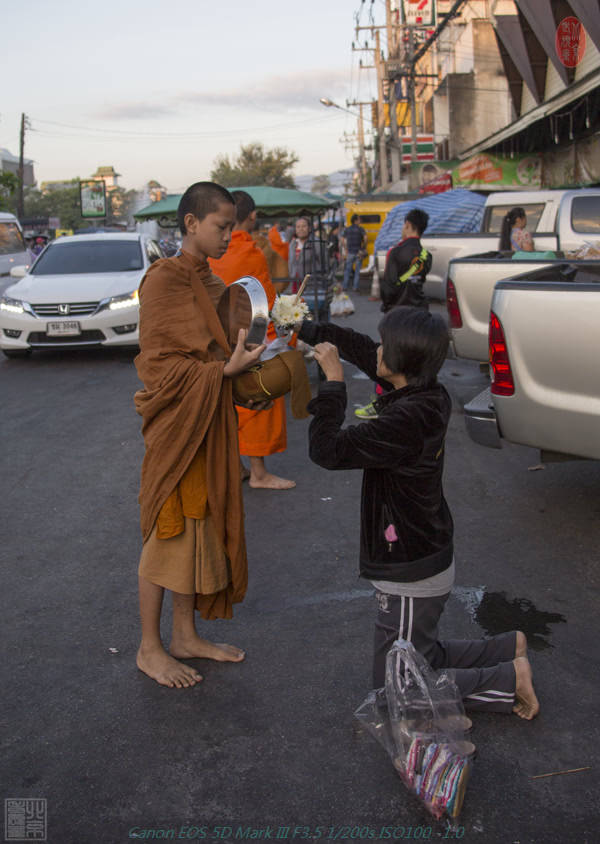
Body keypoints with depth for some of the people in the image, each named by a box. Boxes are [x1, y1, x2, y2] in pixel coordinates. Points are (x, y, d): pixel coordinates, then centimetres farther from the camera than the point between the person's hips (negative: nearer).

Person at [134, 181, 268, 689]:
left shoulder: (211, 284, 12)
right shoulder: (163, 280, -14)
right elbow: (160, 365, -18)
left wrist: (243, 359, 4)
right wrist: (226, 369, -24)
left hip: (211, 426, 8)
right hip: (176, 424, -8)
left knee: (201, 527, 14)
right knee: (168, 532, 1)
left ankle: (185, 636, 28)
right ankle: (150, 649, 17)